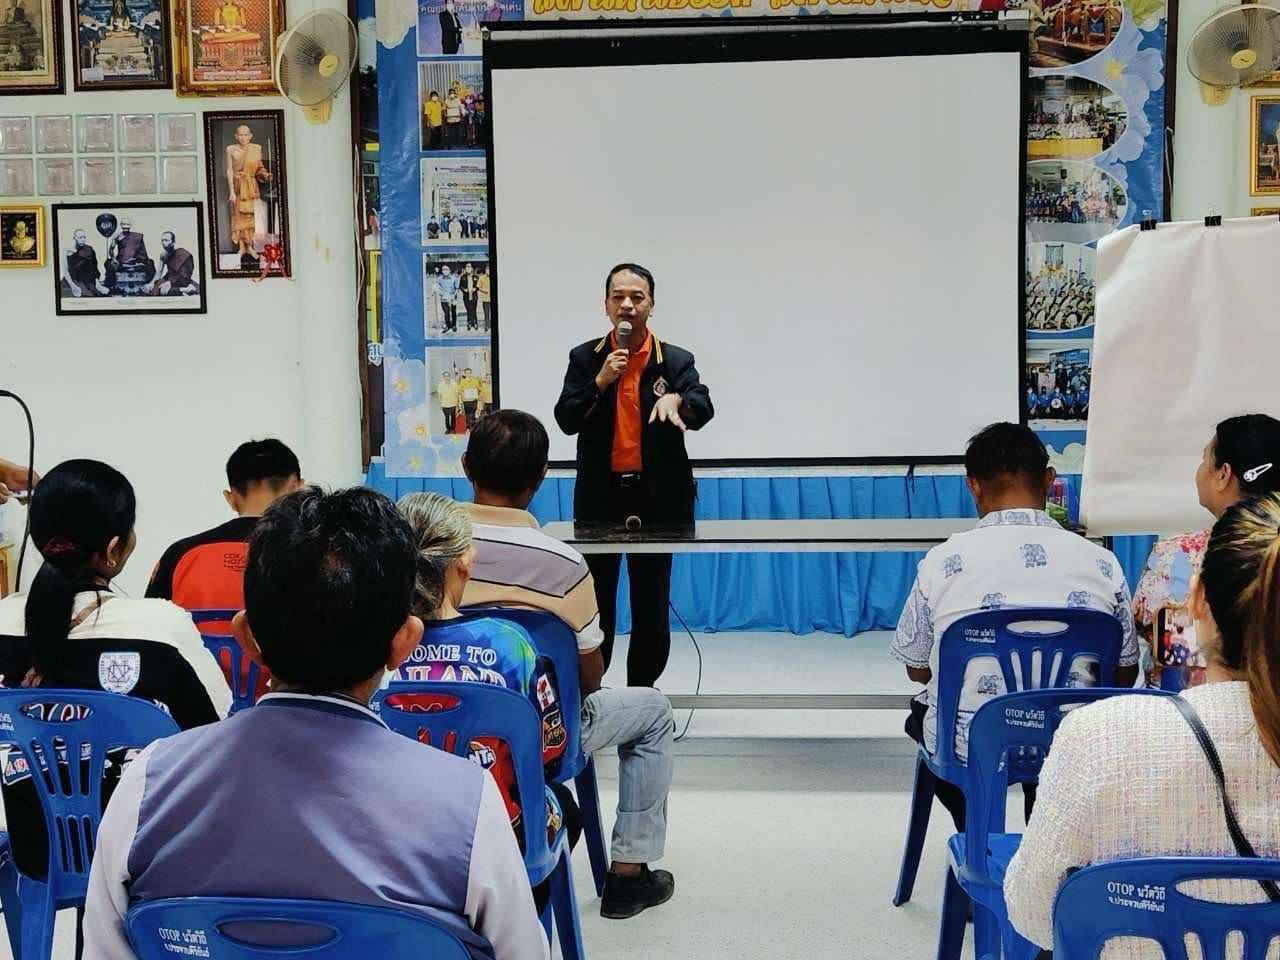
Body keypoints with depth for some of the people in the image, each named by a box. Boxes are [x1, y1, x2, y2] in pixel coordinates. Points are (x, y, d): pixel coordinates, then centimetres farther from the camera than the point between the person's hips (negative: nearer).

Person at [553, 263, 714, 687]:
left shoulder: (676, 361, 2)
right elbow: (565, 419, -2)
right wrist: (601, 381, -16)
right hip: (600, 496, 0)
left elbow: (704, 408, -13)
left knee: (652, 604, 7)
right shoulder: (585, 358, 4)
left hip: (655, 497, 0)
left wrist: (675, 399, -35)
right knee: (595, 603, 6)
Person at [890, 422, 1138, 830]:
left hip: (968, 748, -1)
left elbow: (917, 669, 1)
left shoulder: (942, 561, -12)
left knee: (923, 710, 34)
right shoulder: (1101, 562, -7)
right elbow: (1125, 675, 4)